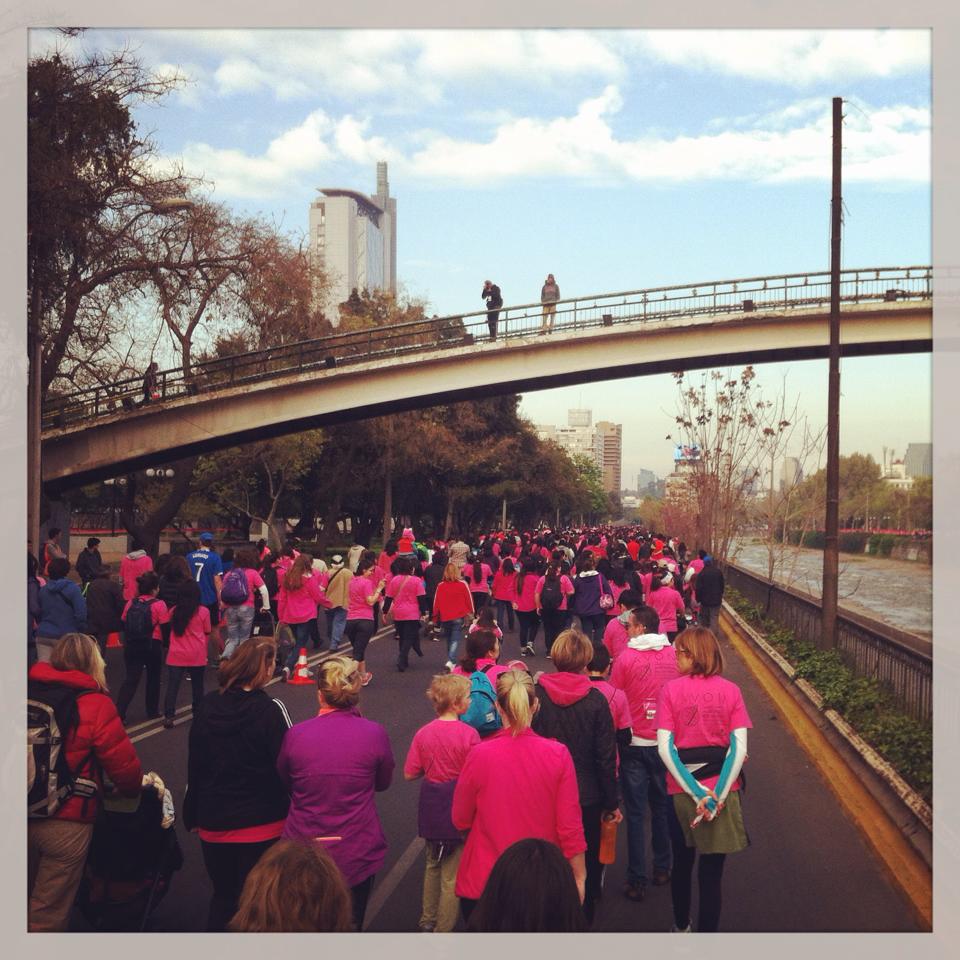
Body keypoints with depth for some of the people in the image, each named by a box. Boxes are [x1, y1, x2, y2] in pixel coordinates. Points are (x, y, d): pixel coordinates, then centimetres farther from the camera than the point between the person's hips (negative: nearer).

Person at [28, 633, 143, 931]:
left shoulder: (29, 690, -3)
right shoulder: (95, 705, -16)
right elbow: (123, 762, -12)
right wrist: (132, 788, 9)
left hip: (29, 816, 5)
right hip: (66, 823, -5)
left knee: (28, 897, 26)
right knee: (49, 911, 12)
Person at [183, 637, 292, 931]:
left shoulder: (207, 705, -3)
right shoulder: (270, 709, -17)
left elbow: (194, 766, 4)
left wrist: (192, 816, 15)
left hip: (213, 823, 4)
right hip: (261, 826, -4)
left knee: (223, 898, 22)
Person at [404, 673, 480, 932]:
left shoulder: (423, 733, -6)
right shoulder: (469, 734, -19)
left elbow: (409, 774, -3)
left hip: (431, 809, 5)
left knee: (433, 865, 25)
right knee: (452, 876, 8)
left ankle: (427, 921, 37)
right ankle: (443, 929, 15)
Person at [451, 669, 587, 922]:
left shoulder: (479, 755, -16)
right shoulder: (558, 754, -14)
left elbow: (460, 820, -2)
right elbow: (570, 825, -9)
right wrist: (579, 876, 5)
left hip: (484, 884, -1)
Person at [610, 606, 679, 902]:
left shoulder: (626, 658, -14)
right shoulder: (674, 656, -4)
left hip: (634, 744, -3)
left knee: (636, 812, 4)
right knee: (662, 806, 18)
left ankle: (637, 880, 7)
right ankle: (662, 869, 29)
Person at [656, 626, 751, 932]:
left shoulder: (671, 690, -8)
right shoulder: (730, 690, -4)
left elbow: (665, 747, -14)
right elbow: (739, 746, -11)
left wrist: (696, 793, -14)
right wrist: (718, 794, -13)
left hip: (681, 791, 0)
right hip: (722, 789, 0)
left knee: (682, 863, 22)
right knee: (712, 871, 8)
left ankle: (681, 926, 40)